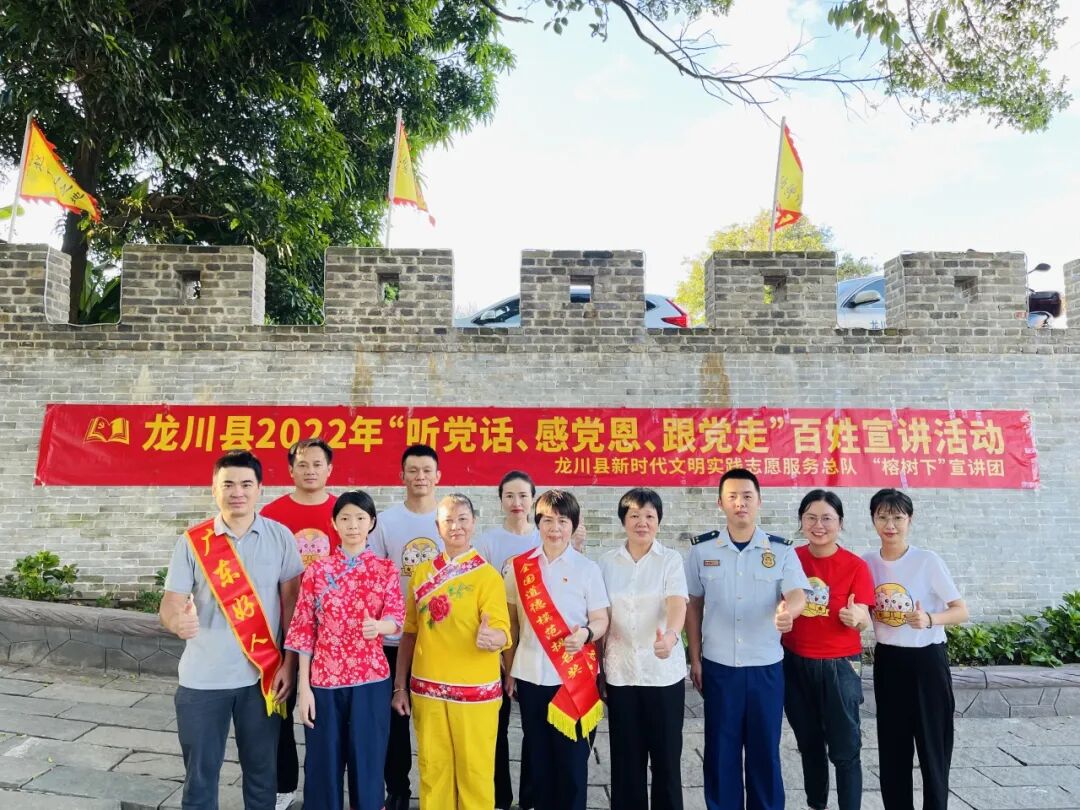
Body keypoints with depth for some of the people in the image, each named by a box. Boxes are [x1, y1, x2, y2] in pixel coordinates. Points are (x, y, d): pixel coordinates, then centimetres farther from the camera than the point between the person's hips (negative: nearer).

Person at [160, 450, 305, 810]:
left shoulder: (280, 537, -3)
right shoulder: (192, 541, -4)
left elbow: (293, 602, 0)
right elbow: (170, 603, -5)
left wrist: (289, 663, -3)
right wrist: (177, 620, -29)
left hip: (263, 676, 0)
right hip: (203, 679, 0)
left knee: (262, 772, 14)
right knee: (200, 775, 13)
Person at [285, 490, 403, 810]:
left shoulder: (386, 569, 2)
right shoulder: (316, 570, 0)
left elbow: (397, 618, -5)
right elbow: (304, 630, 0)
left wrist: (378, 626, -28)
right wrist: (303, 687, -4)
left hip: (371, 680, 0)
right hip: (324, 680, 0)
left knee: (368, 762, 7)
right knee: (323, 764, 8)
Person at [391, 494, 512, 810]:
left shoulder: (488, 576, -8)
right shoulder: (421, 573, 4)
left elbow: (502, 633, -15)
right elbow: (409, 632, 10)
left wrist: (491, 637, -37)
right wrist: (399, 685, 10)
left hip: (475, 690, -3)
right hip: (426, 689, 4)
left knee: (475, 770, 4)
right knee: (432, 769, 13)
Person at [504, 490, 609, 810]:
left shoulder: (587, 568, -4)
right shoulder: (519, 567, 2)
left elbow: (601, 619, -3)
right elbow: (511, 622, 9)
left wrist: (586, 634, -24)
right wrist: (509, 670, 10)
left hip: (574, 677, -2)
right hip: (530, 675, 2)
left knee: (572, 757, 4)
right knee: (538, 756, 13)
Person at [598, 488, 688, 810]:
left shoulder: (671, 559, -4)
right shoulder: (607, 561, 3)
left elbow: (677, 603, -20)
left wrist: (671, 635, -40)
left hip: (664, 672, -2)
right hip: (620, 672, 2)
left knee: (666, 756, 8)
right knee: (626, 758, 11)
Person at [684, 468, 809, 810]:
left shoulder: (781, 549, -2)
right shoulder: (701, 548, -1)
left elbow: (798, 593, -13)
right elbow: (693, 606, 5)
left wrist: (788, 609, -37)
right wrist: (695, 658, 3)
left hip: (767, 666, 0)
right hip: (718, 666, 0)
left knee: (765, 748, 11)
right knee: (721, 749, 9)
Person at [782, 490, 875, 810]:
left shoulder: (855, 565, -10)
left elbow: (864, 622, -11)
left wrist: (857, 618, -32)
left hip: (839, 666, -3)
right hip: (796, 664, 3)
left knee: (844, 749, 2)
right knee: (809, 744, 19)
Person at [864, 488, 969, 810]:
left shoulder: (928, 560, -12)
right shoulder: (866, 563, -1)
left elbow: (961, 611, -10)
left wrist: (930, 619, -27)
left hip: (927, 660, -4)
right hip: (887, 661, 4)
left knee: (932, 743, 2)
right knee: (892, 745, 11)